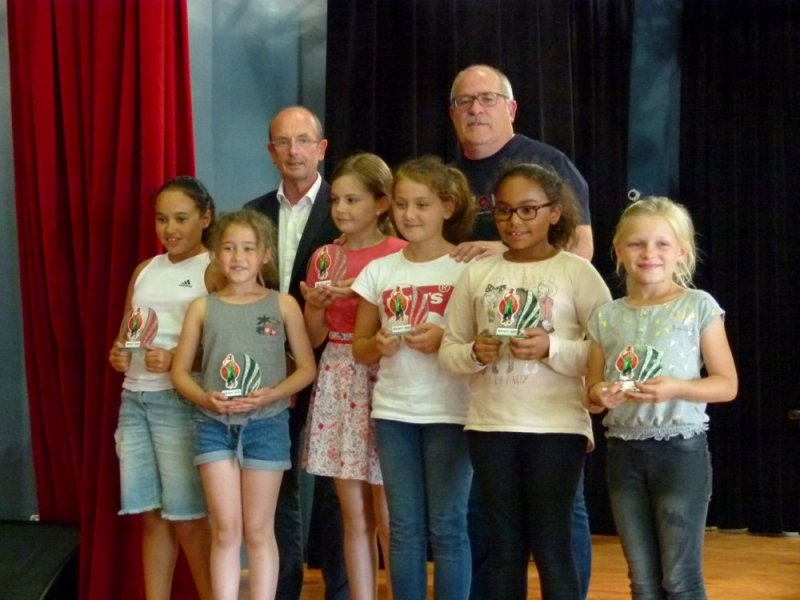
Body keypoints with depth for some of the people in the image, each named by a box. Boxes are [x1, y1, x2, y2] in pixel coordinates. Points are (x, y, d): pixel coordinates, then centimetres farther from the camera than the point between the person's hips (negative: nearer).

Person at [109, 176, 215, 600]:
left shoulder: (214, 269, -2)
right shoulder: (145, 270, 17)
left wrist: (176, 360, -23)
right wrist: (117, 354, 2)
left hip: (180, 399, -6)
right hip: (134, 397, 6)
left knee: (186, 517, -3)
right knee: (151, 515, 8)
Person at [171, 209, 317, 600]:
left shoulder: (283, 305, 1)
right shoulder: (202, 308, 4)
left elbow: (307, 367, 1)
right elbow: (180, 371, 5)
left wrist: (270, 395, -15)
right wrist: (204, 397, -14)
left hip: (267, 424, -1)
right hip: (214, 425, 1)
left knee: (258, 531, 7)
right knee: (226, 529, 3)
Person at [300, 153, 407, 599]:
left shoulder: (399, 255, -4)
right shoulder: (325, 258, 10)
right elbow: (315, 337, 11)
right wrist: (316, 304, -8)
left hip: (384, 380, -5)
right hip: (338, 382, 5)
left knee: (387, 519, -2)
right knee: (354, 516, 8)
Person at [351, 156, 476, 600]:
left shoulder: (468, 267, -4)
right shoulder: (379, 270, 7)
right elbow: (359, 346, 13)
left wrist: (445, 341, -18)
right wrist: (379, 346, -8)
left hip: (449, 411, -3)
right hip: (393, 411, 4)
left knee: (446, 526, 1)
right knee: (404, 526, 8)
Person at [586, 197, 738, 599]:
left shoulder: (699, 307, -4)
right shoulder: (606, 317, 6)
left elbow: (727, 385, -4)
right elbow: (592, 394, 11)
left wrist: (676, 388, -21)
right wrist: (600, 396, -12)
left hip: (681, 450, -4)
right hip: (624, 453, 4)